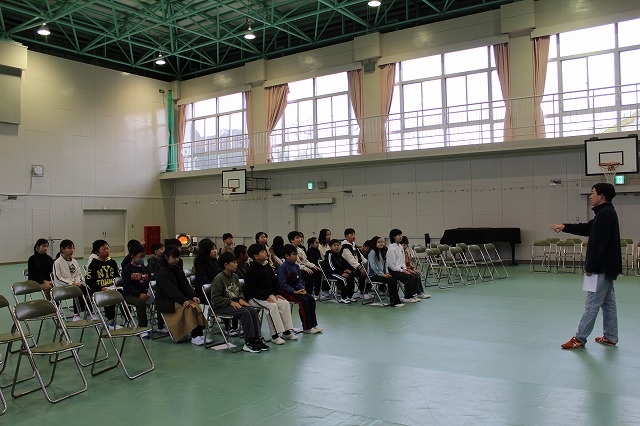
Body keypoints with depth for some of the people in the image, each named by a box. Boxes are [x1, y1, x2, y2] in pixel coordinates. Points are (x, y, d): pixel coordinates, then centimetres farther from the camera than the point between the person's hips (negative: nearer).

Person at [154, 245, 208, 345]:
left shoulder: (177, 269, 13)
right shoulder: (161, 272, -11)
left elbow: (185, 285, 8)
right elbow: (170, 289, -21)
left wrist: (193, 296, -10)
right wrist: (183, 300, -31)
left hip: (178, 298, 7)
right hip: (165, 301, -7)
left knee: (196, 305, -21)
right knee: (188, 307, -30)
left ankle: (200, 334, -24)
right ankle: (194, 336, -27)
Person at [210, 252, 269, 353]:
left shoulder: (235, 276, 13)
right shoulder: (219, 279, -11)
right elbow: (215, 299, -16)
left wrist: (241, 299, 4)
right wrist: (230, 302, -20)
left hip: (235, 303, 7)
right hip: (220, 307, -7)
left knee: (252, 310, -17)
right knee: (245, 312, -28)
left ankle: (257, 339, -15)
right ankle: (249, 343, -23)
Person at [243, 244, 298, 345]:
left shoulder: (267, 266, 11)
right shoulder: (251, 270, -14)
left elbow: (274, 281, 19)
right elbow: (251, 289, -19)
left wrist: (276, 293, 3)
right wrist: (266, 296, -23)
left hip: (268, 295, 8)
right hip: (254, 297, -8)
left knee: (285, 303, -10)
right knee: (272, 306, -30)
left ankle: (287, 331, -5)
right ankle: (275, 335, -24)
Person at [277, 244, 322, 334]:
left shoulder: (296, 266, 9)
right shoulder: (282, 268, -16)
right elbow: (282, 284, -20)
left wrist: (302, 288, -7)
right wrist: (294, 292, -21)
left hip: (296, 290, 8)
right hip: (285, 292, -8)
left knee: (311, 299, -9)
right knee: (303, 300, -25)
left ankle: (313, 324, -2)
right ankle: (306, 327, -17)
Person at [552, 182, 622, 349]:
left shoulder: (605, 215, -20)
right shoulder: (607, 213, 12)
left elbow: (599, 244, -23)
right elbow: (587, 228, 22)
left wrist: (590, 267, -19)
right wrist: (565, 227, 15)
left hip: (602, 268, -10)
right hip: (607, 267, 10)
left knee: (592, 304, -5)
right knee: (608, 302, 15)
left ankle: (579, 339, 1)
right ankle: (610, 337, 23)